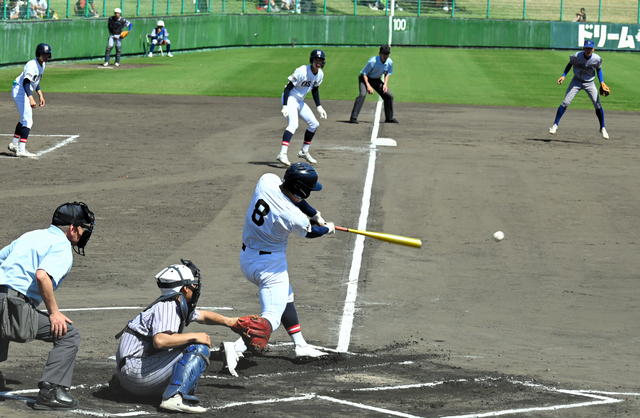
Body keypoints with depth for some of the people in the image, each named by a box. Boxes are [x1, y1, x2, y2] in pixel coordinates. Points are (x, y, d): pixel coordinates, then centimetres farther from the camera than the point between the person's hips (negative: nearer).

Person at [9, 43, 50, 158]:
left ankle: (14, 144, 34)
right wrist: (31, 99, -42)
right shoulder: (32, 65, -24)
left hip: (25, 93, 10)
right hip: (20, 91, -10)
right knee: (28, 121, -15)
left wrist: (40, 95, 16)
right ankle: (21, 150, -18)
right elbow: (26, 82, -33)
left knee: (25, 119, 22)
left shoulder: (42, 64, 7)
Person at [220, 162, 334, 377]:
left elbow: (292, 195, 9)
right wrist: (327, 229, 17)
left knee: (285, 297, 27)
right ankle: (236, 348, -31)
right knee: (272, 318, -10)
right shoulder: (293, 217, -27)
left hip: (247, 257, 9)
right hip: (270, 265, -9)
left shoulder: (267, 181, -13)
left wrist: (314, 214, 13)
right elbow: (310, 232, -4)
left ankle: (301, 346, 36)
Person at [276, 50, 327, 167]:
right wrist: (285, 106, -30)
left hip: (300, 102, 9)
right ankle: (282, 154, -37)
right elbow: (288, 87, -23)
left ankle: (304, 151, 27)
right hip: (290, 99, -9)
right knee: (293, 124, -28)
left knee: (314, 124, 11)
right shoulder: (302, 71, -24)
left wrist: (319, 107, 13)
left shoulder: (320, 74, 0)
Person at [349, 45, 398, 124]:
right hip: (365, 78, -6)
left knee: (389, 96, 2)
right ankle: (353, 118, -29)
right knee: (363, 94, -29)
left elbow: (387, 73, 5)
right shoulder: (372, 62, -31)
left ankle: (389, 118, 19)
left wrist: (385, 84, -9)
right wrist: (368, 86, -30)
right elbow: (364, 73, -21)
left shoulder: (389, 62, -14)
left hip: (377, 80, 6)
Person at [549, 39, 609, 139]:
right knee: (565, 103, -11)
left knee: (598, 105, -7)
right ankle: (555, 125, -1)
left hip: (589, 83, 1)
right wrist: (563, 76, -11)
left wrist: (602, 82, -8)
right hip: (577, 81, -1)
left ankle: (602, 128, 12)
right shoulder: (577, 56, -21)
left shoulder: (597, 59, -17)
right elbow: (570, 64, -1)